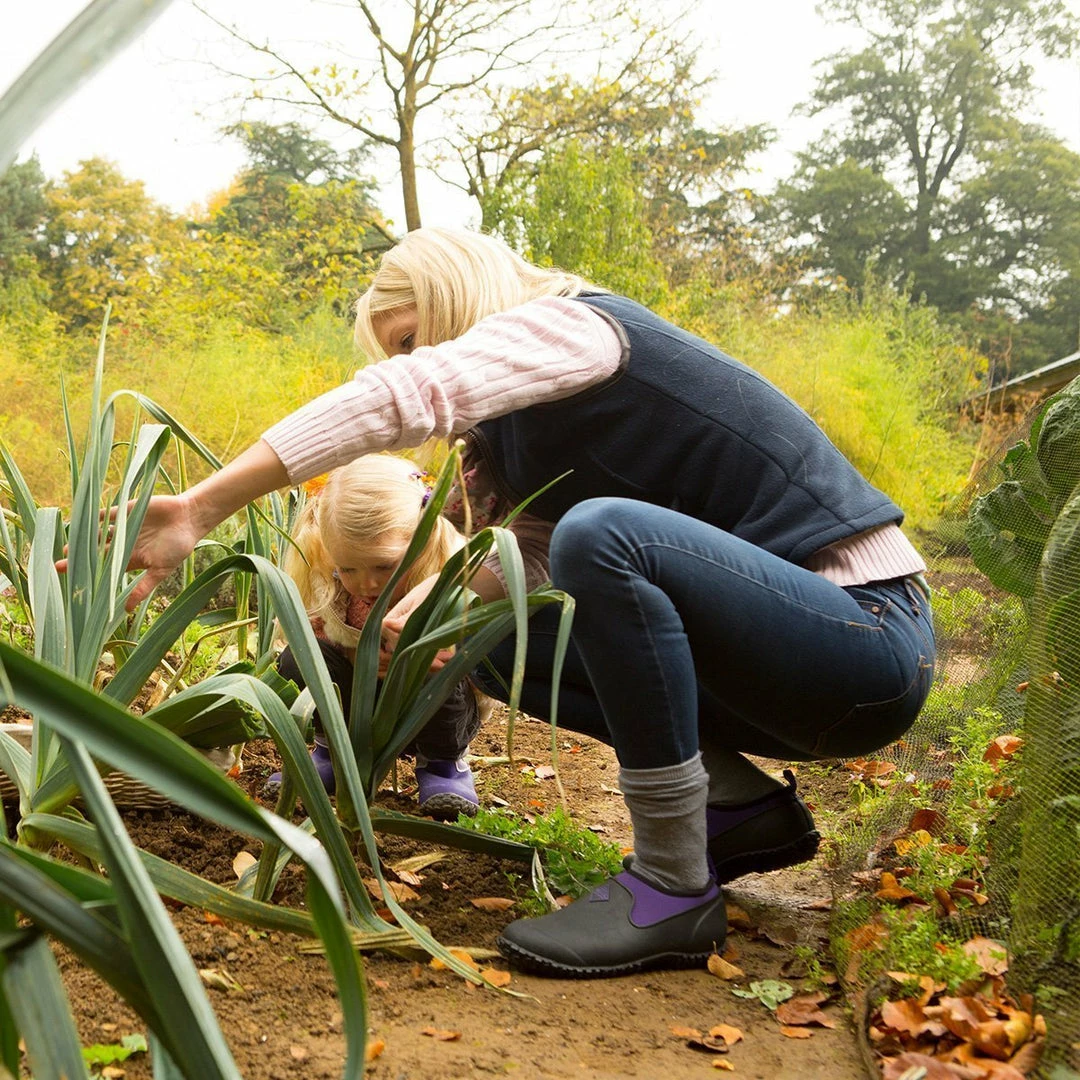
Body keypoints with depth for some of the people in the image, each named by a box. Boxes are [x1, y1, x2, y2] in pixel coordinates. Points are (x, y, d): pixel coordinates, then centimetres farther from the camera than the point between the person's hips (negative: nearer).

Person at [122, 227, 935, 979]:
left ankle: (674, 889, -19)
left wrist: (202, 508, -28)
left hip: (869, 628, -9)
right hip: (790, 651, 9)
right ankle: (744, 803, 6)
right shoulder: (524, 436, 16)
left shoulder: (573, 323, -12)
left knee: (602, 531, -32)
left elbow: (401, 398, -27)